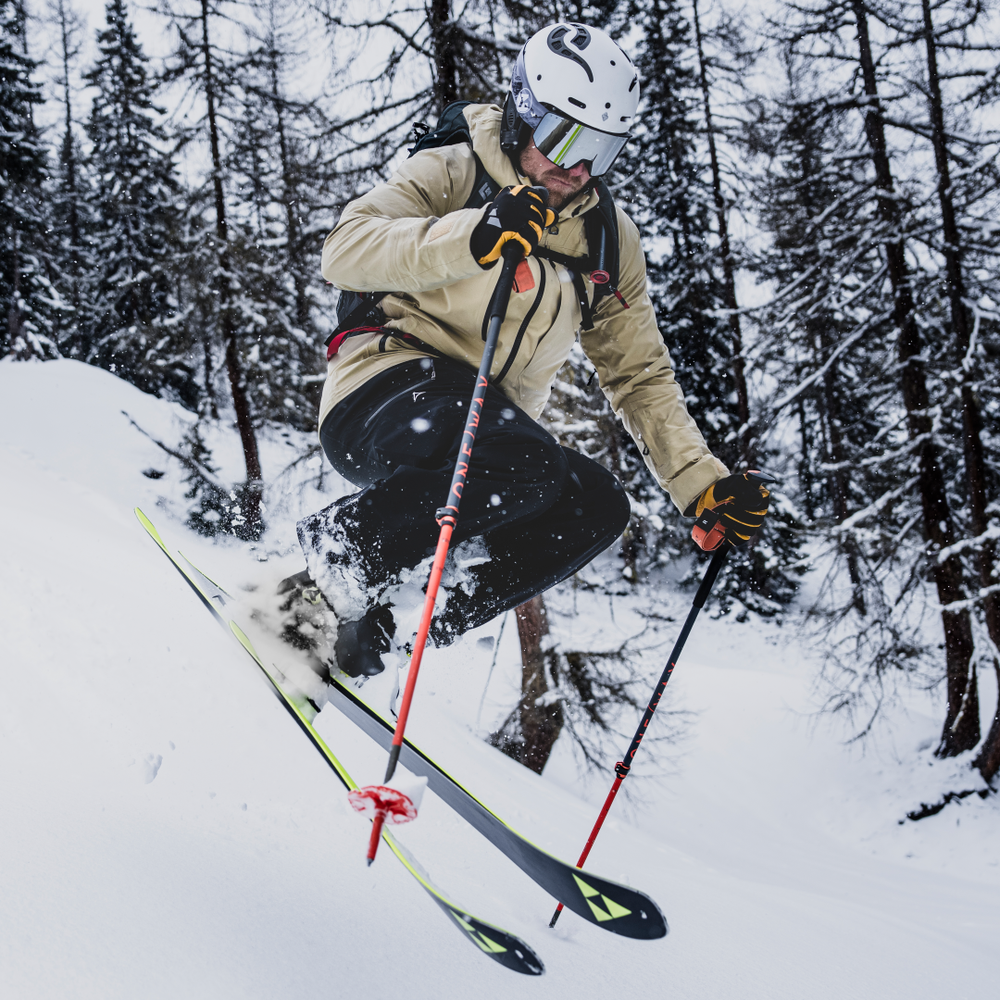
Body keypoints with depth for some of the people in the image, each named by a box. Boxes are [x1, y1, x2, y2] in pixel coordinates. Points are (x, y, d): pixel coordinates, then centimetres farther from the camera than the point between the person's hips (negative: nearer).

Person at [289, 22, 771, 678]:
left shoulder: (610, 241, 12)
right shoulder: (452, 174, -3)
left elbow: (640, 373, 14)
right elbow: (345, 252, -19)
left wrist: (701, 481, 1)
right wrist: (471, 239, -35)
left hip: (491, 424, 7)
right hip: (388, 387, -6)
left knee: (599, 507, -18)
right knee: (528, 463, -33)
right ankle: (335, 565, -18)